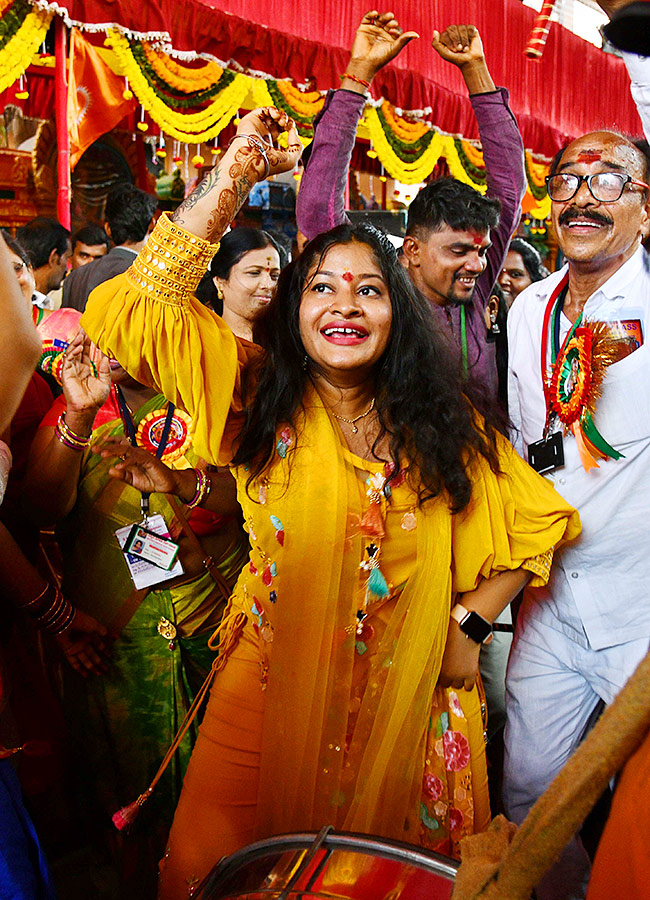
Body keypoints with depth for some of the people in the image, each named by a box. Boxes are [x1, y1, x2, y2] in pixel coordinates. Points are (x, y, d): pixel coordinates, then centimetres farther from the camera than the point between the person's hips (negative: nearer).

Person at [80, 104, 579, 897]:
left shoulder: (440, 422, -1)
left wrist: (471, 621, 0)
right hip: (272, 687, -1)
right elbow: (135, 309, -16)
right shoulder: (258, 393, -5)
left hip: (406, 697, 2)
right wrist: (235, 177, -17)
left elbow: (539, 519, 8)